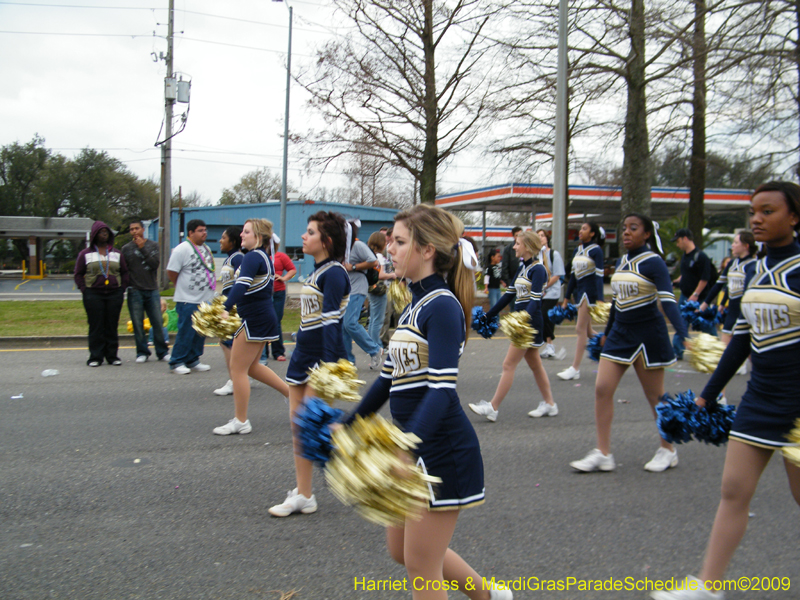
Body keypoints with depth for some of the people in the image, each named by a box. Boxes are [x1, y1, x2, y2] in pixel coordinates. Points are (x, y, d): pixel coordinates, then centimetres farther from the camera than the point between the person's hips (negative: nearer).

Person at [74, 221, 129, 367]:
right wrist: (84, 290, -4)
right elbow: (78, 274, 8)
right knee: (96, 327, -1)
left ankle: (112, 356, 12)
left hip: (114, 295, 2)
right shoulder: (85, 254, 8)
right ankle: (95, 357, 5)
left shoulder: (117, 253, 13)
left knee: (112, 327, 4)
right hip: (93, 295, -2)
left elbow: (124, 272, 15)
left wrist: (122, 289, 3)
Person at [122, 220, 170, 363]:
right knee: (138, 324, 1)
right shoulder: (126, 248, 7)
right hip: (135, 291, 0)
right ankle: (142, 352, 11)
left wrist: (143, 248, -9)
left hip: (152, 290, 0)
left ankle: (162, 352, 9)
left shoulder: (153, 245, 8)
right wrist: (127, 286, -4)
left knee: (158, 322, 0)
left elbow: (155, 263, -6)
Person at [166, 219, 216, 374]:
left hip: (206, 299, 7)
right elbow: (171, 272, -11)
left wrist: (210, 287, 13)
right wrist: (183, 288, 1)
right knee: (186, 332, -4)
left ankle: (193, 360, 22)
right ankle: (177, 362, 8)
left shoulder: (206, 248, 12)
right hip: (188, 300, -7)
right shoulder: (182, 249, -12)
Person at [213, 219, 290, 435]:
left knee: (238, 368, -1)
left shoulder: (253, 257, -16)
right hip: (265, 316, 10)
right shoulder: (265, 257, 13)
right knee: (251, 366, 21)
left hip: (254, 319, -10)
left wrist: (226, 309, -42)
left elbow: (242, 285, -31)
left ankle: (240, 422, 7)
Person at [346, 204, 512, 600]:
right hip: (416, 446, 9)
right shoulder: (415, 307, 11)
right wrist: (349, 427, 18)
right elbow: (390, 378, 16)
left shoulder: (442, 306, -17)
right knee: (401, 550, 21)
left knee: (421, 566, 4)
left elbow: (442, 389, -28)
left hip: (441, 450, -9)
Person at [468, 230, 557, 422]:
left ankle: (493, 408, -1)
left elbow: (535, 300, -23)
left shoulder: (537, 269, -13)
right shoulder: (522, 267, 13)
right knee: (534, 364, 15)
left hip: (530, 321, -9)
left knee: (509, 365, -6)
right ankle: (549, 405, 25)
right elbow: (510, 294, 18)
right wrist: (487, 316, 18)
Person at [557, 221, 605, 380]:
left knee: (581, 329, -8)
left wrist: (599, 300, -20)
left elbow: (599, 276, -13)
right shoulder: (578, 250, 12)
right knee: (587, 331, 11)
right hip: (579, 291, 8)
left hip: (590, 291, -8)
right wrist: (566, 298, 15)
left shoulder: (595, 250, -9)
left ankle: (575, 368, -5)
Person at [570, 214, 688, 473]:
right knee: (602, 388, -2)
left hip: (648, 335, -7)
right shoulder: (621, 262, 8)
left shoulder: (653, 263, -13)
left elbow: (668, 301, -21)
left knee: (655, 396, 6)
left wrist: (684, 335, -33)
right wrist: (607, 332, 24)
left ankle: (668, 451, 26)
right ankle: (603, 454, 4)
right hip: (620, 333, 7)